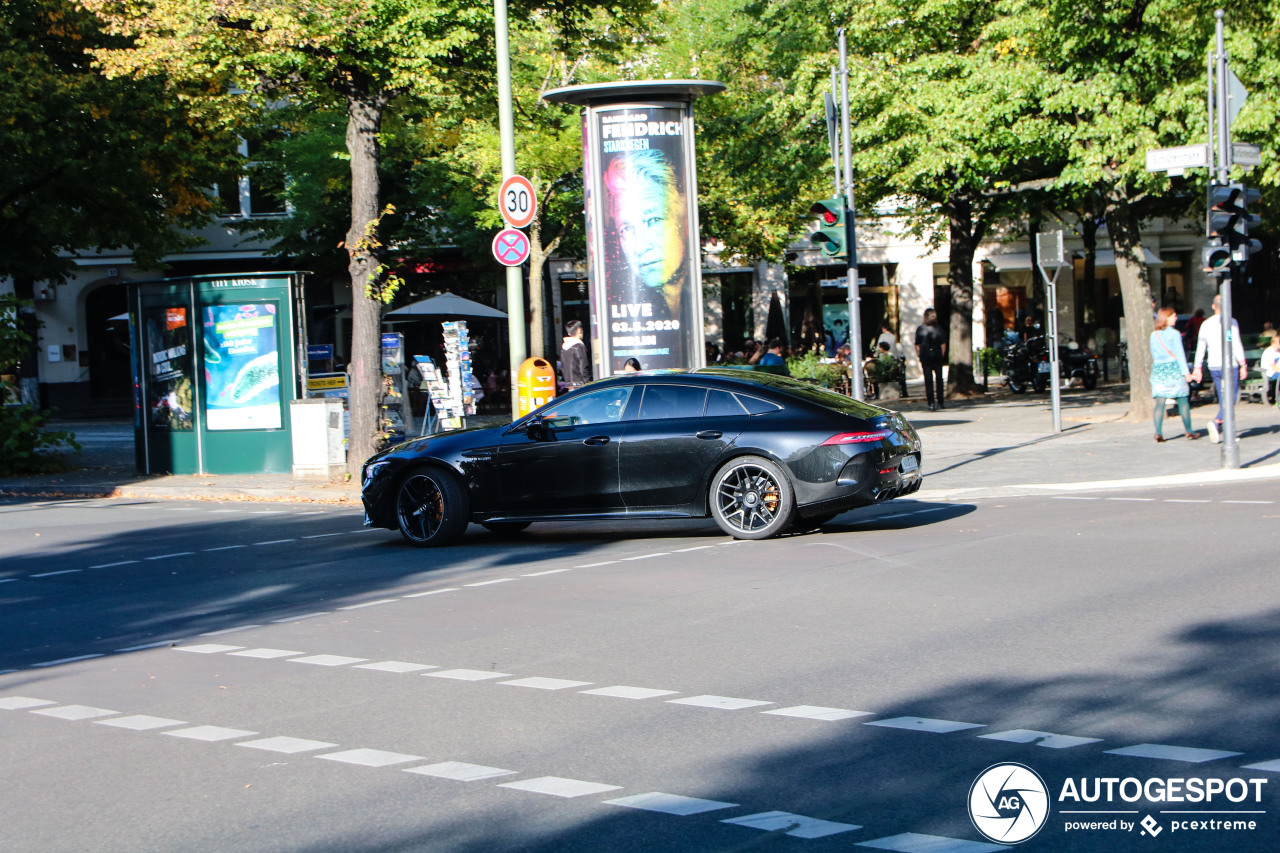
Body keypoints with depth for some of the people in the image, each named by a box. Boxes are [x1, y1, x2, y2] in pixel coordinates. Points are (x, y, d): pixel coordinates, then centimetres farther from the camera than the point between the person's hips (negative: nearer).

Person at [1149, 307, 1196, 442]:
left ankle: (1158, 432, -13)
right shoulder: (1174, 334, -7)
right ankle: (1188, 430, 14)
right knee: (1183, 401, 8)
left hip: (1158, 370, 4)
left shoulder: (1154, 335, 8)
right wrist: (1186, 372, -9)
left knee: (1159, 403, -1)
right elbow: (1179, 354, -9)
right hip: (1174, 368, -4)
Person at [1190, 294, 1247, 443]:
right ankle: (1217, 422, -27)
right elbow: (1236, 345, -12)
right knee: (1230, 398, -6)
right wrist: (1243, 365, -9)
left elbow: (1200, 348, 11)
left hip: (1213, 367, 5)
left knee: (1222, 398, 12)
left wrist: (1197, 368, 17)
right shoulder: (1231, 322, -8)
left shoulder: (1205, 324, 8)